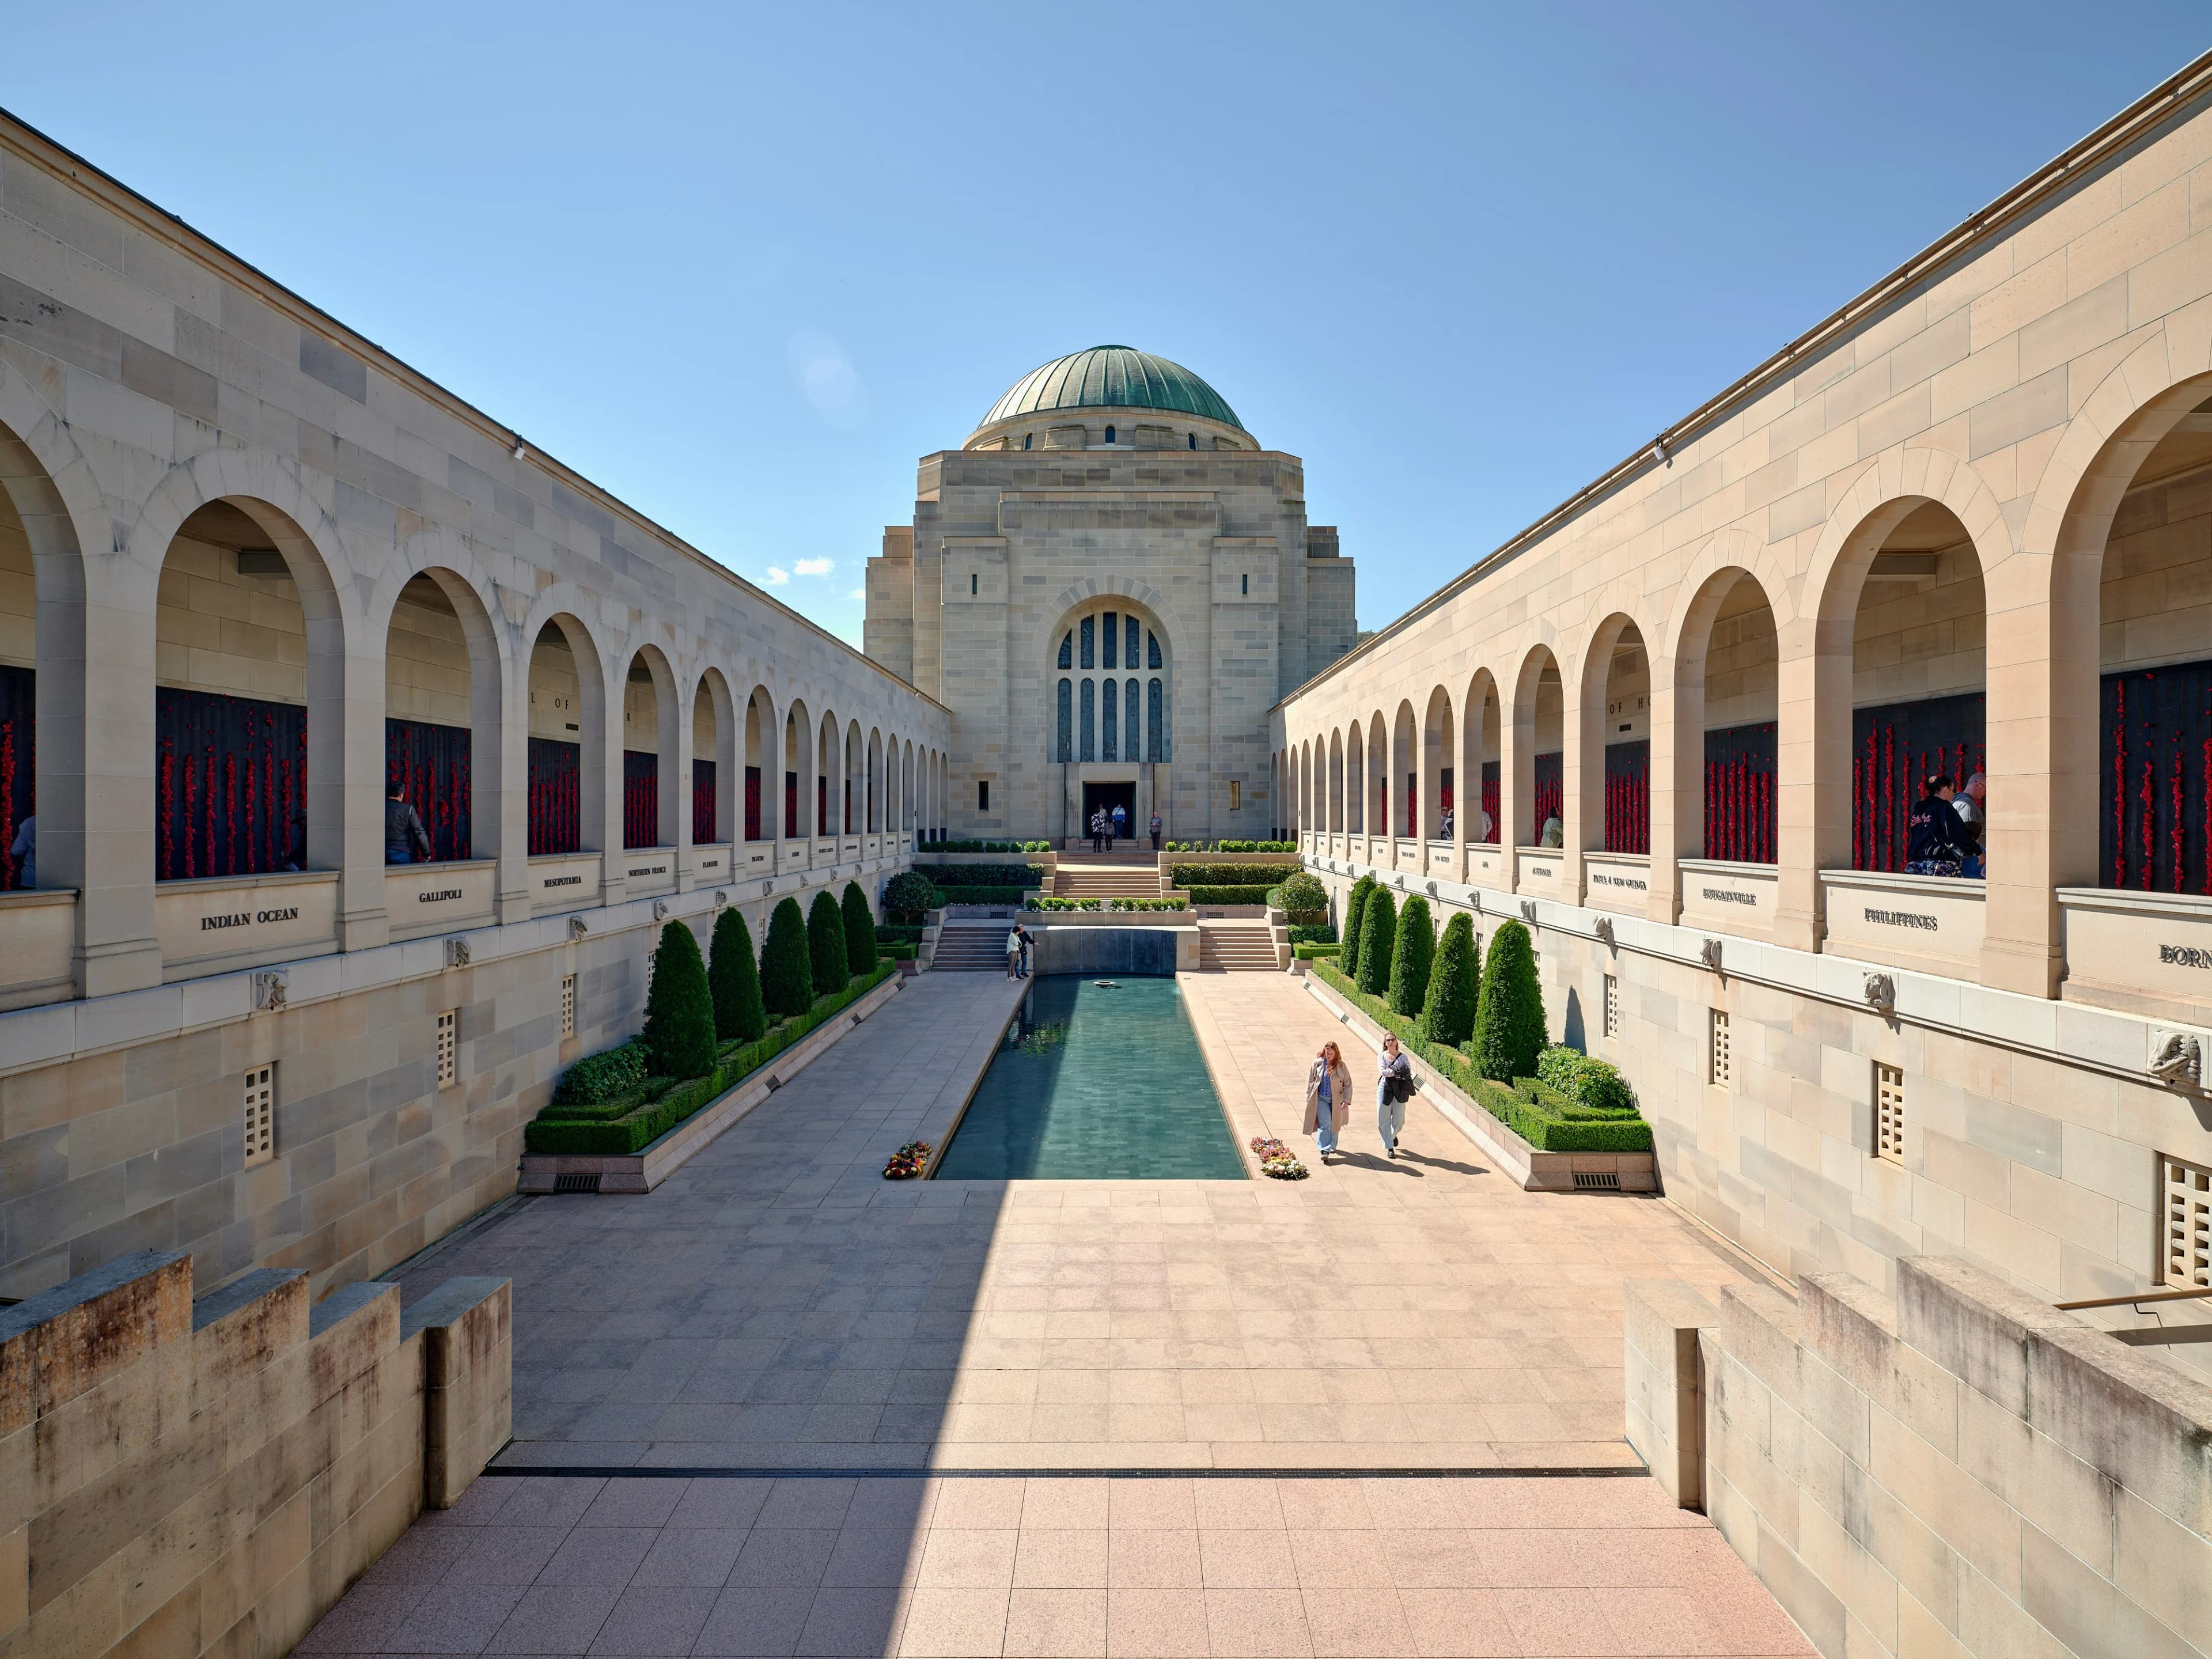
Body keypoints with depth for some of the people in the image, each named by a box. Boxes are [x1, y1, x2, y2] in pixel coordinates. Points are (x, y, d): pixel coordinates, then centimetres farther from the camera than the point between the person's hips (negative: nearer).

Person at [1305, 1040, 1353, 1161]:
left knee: (1335, 1124, 14)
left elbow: (1347, 1084, -1)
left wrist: (1346, 1100, -9)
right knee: (1325, 1124, -14)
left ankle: (1332, 1146, 37)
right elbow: (1311, 1081, 4)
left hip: (1336, 1100, 1)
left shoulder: (1341, 1066, -4)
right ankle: (1324, 1150, -13)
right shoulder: (1317, 1063, -3)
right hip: (1321, 1099, -1)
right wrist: (1309, 1098, 3)